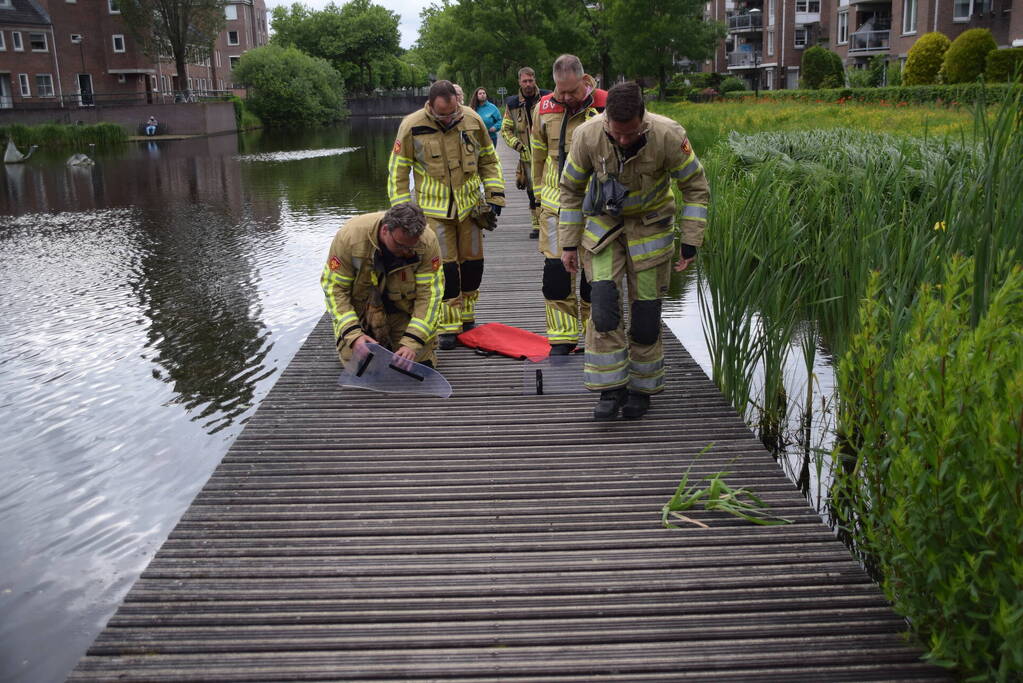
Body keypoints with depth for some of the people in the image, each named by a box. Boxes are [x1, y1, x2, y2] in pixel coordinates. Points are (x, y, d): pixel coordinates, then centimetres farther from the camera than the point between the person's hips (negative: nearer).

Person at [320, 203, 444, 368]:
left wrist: (412, 342, -30)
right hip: (360, 310, 0)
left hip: (406, 311, 1)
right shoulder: (350, 237, -28)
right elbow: (334, 288, -20)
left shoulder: (428, 243, -26)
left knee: (421, 361, -9)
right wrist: (353, 335, -31)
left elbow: (429, 293, -21)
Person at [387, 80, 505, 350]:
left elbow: (489, 160, 11)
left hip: (469, 206, 3)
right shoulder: (412, 127, -12)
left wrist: (495, 196, 6)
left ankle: (466, 317, 29)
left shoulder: (472, 120, -4)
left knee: (473, 261, 9)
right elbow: (397, 171, -3)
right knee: (444, 267, -6)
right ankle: (448, 327, 6)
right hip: (434, 209, -3)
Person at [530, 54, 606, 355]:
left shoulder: (606, 108, -7)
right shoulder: (544, 108, 3)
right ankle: (562, 338, 13)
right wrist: (540, 193, 19)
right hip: (555, 205, 3)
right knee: (556, 270, 1)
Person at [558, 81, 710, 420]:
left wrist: (690, 242, -12)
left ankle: (642, 388, 19)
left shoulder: (669, 136, -26)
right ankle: (610, 388, -2)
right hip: (603, 223, 1)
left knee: (646, 311, 0)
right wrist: (569, 244, -1)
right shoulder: (587, 136, -22)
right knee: (604, 302, -14)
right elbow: (571, 189, -4)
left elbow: (696, 188, -11)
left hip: (650, 224, -1)